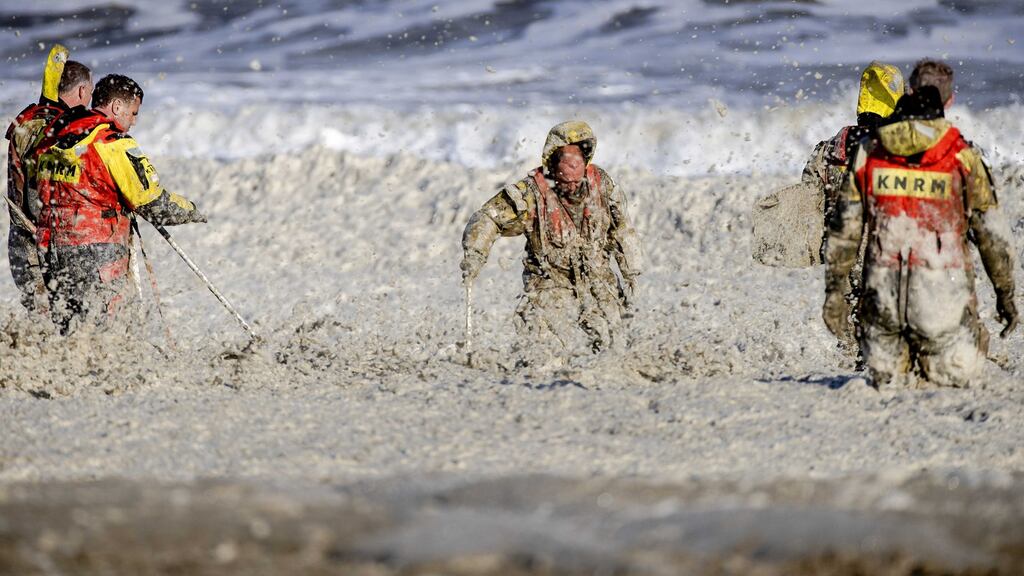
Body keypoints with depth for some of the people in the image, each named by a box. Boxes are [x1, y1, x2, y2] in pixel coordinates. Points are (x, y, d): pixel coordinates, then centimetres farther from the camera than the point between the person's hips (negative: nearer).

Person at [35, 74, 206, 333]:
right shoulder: (114, 145, -12)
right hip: (97, 255, -7)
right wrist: (191, 211, 5)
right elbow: (155, 205, -13)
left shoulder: (54, 139, 10)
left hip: (51, 252, 7)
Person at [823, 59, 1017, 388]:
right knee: (954, 378, 10)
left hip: (883, 294, 3)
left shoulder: (869, 152, 3)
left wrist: (835, 290, 11)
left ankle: (889, 372, -13)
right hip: (944, 296, -3)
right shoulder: (962, 157, -4)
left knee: (885, 379, 17)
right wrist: (1005, 293, 11)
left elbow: (844, 227, 4)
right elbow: (992, 233, 0)